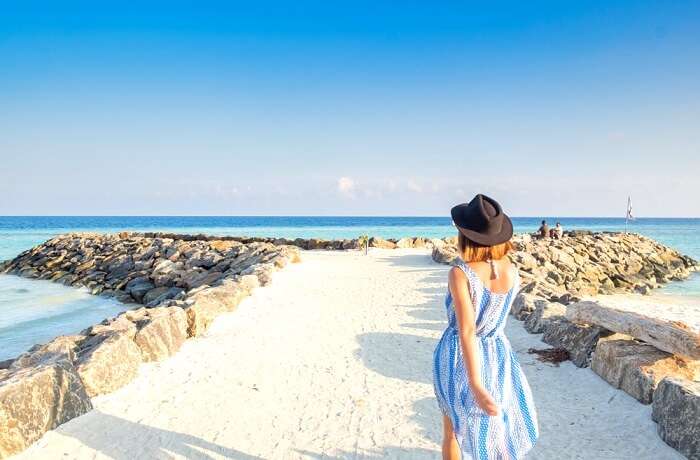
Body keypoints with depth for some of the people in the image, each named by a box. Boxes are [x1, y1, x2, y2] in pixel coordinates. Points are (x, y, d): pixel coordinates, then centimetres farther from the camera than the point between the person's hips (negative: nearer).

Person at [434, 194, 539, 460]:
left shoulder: (459, 273, -25)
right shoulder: (511, 271, -9)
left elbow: (466, 331, -32)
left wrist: (475, 386, -33)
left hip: (458, 359, -3)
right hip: (497, 354, 3)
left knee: (453, 428, 21)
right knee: (500, 426, 22)